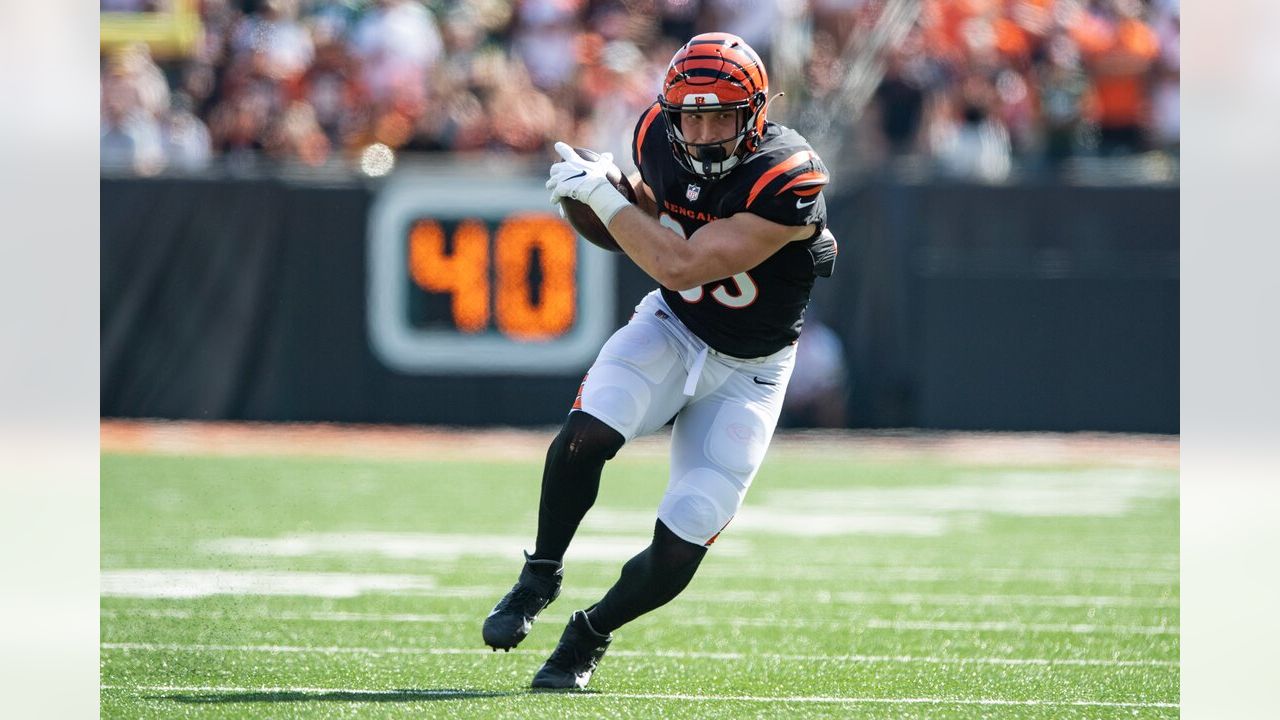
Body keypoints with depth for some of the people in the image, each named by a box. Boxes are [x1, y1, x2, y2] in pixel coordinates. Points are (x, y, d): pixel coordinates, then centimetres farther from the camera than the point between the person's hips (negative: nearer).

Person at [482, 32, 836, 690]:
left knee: (676, 554, -9)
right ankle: (541, 575, -2)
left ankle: (590, 635, 20)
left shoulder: (786, 179, -30)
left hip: (747, 370, -3)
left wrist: (601, 194, -26)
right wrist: (619, 189, -9)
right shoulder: (659, 138, -12)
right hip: (671, 329, 3)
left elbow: (680, 265, -31)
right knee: (586, 436, -28)